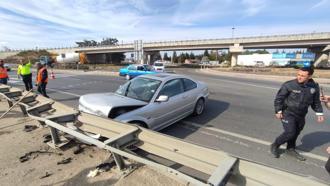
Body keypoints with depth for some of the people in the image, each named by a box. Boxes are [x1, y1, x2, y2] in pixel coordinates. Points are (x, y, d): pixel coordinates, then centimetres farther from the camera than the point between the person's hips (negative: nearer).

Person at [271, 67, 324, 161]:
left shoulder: (314, 87, -1)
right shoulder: (289, 85, -18)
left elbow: (316, 101, 13)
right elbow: (279, 98, -12)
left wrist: (319, 113, 10)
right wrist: (278, 111, -14)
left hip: (301, 115, 6)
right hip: (288, 113, -5)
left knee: (296, 133, 15)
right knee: (290, 133, -9)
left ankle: (290, 149, 35)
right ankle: (274, 146, 12)